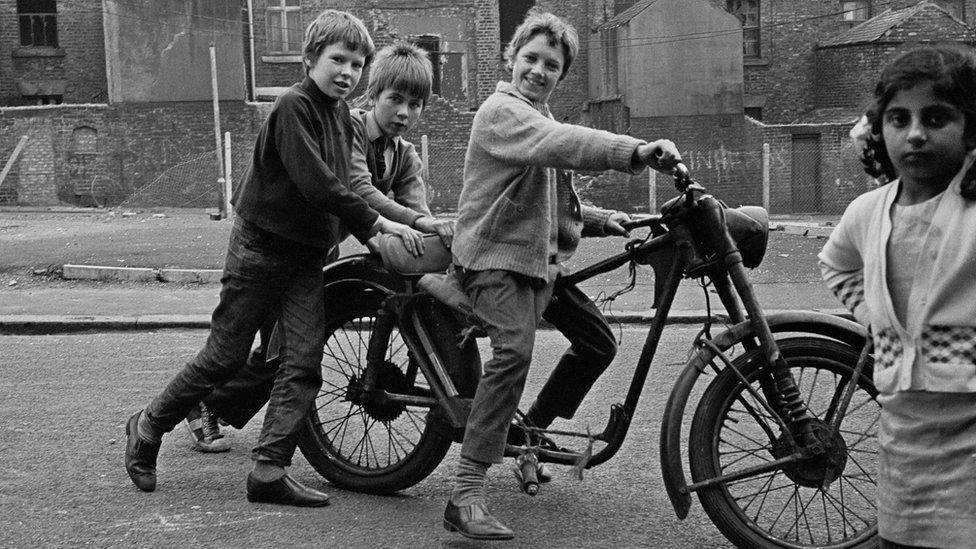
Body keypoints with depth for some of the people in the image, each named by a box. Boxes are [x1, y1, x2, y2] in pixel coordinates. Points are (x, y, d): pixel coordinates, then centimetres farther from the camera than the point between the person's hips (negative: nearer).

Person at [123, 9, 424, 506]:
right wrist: (374, 221, -22)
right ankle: (147, 428, 21)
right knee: (224, 358, 1)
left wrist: (370, 232, 1)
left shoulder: (341, 116, 11)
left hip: (307, 255, 7)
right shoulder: (294, 106, -15)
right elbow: (314, 182, -24)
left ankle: (269, 470, 1)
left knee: (303, 364, -3)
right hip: (261, 247, -7)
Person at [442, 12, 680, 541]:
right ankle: (465, 496, -33)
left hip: (538, 258, 10)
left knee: (598, 341, 13)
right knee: (514, 350, -31)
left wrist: (601, 220, 10)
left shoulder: (539, 118, 22)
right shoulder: (502, 111, -11)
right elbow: (559, 144, -33)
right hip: (495, 257, -10)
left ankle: (532, 429, 31)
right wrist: (634, 151, -44)